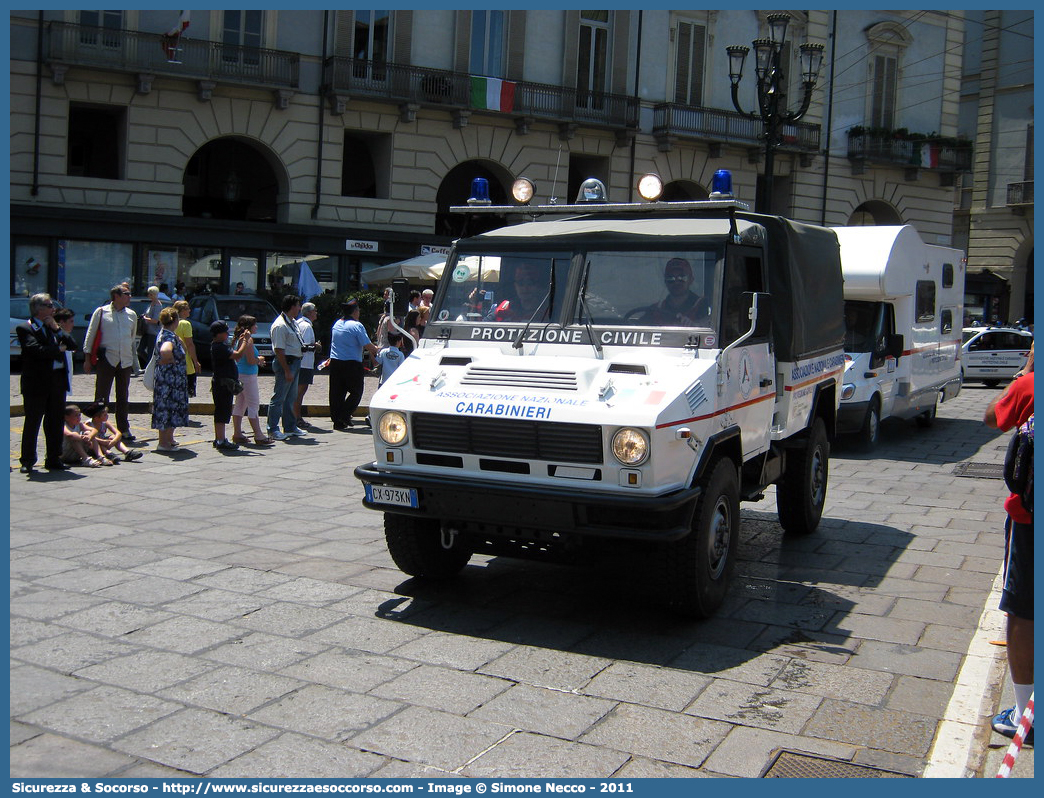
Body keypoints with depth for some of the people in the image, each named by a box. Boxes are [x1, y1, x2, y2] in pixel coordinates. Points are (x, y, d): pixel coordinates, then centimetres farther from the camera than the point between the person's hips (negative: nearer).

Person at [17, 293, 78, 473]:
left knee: (56, 422, 9)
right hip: (37, 382, -6)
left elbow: (72, 345, 6)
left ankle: (53, 459, 18)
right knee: (32, 422, 2)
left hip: (58, 380, 6)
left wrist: (57, 329, -5)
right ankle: (27, 461, 12)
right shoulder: (25, 328, -6)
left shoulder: (54, 327, 14)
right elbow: (36, 350, -21)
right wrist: (59, 349, -8)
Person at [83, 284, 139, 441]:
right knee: (101, 395, -3)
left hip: (125, 361, 4)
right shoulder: (101, 312, 0)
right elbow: (91, 334, 3)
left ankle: (124, 429, 15)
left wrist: (134, 360, 17)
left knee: (123, 397, 9)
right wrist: (88, 358, -1)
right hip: (107, 359, -4)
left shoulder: (132, 315, 12)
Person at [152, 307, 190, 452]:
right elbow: (165, 350, -41)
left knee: (169, 408, 17)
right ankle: (163, 442, 0)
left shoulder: (164, 333, 11)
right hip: (170, 378, -10)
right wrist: (170, 360, -25)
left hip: (173, 379, 10)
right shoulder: (169, 337, -19)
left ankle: (169, 438, 27)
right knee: (167, 408, -4)